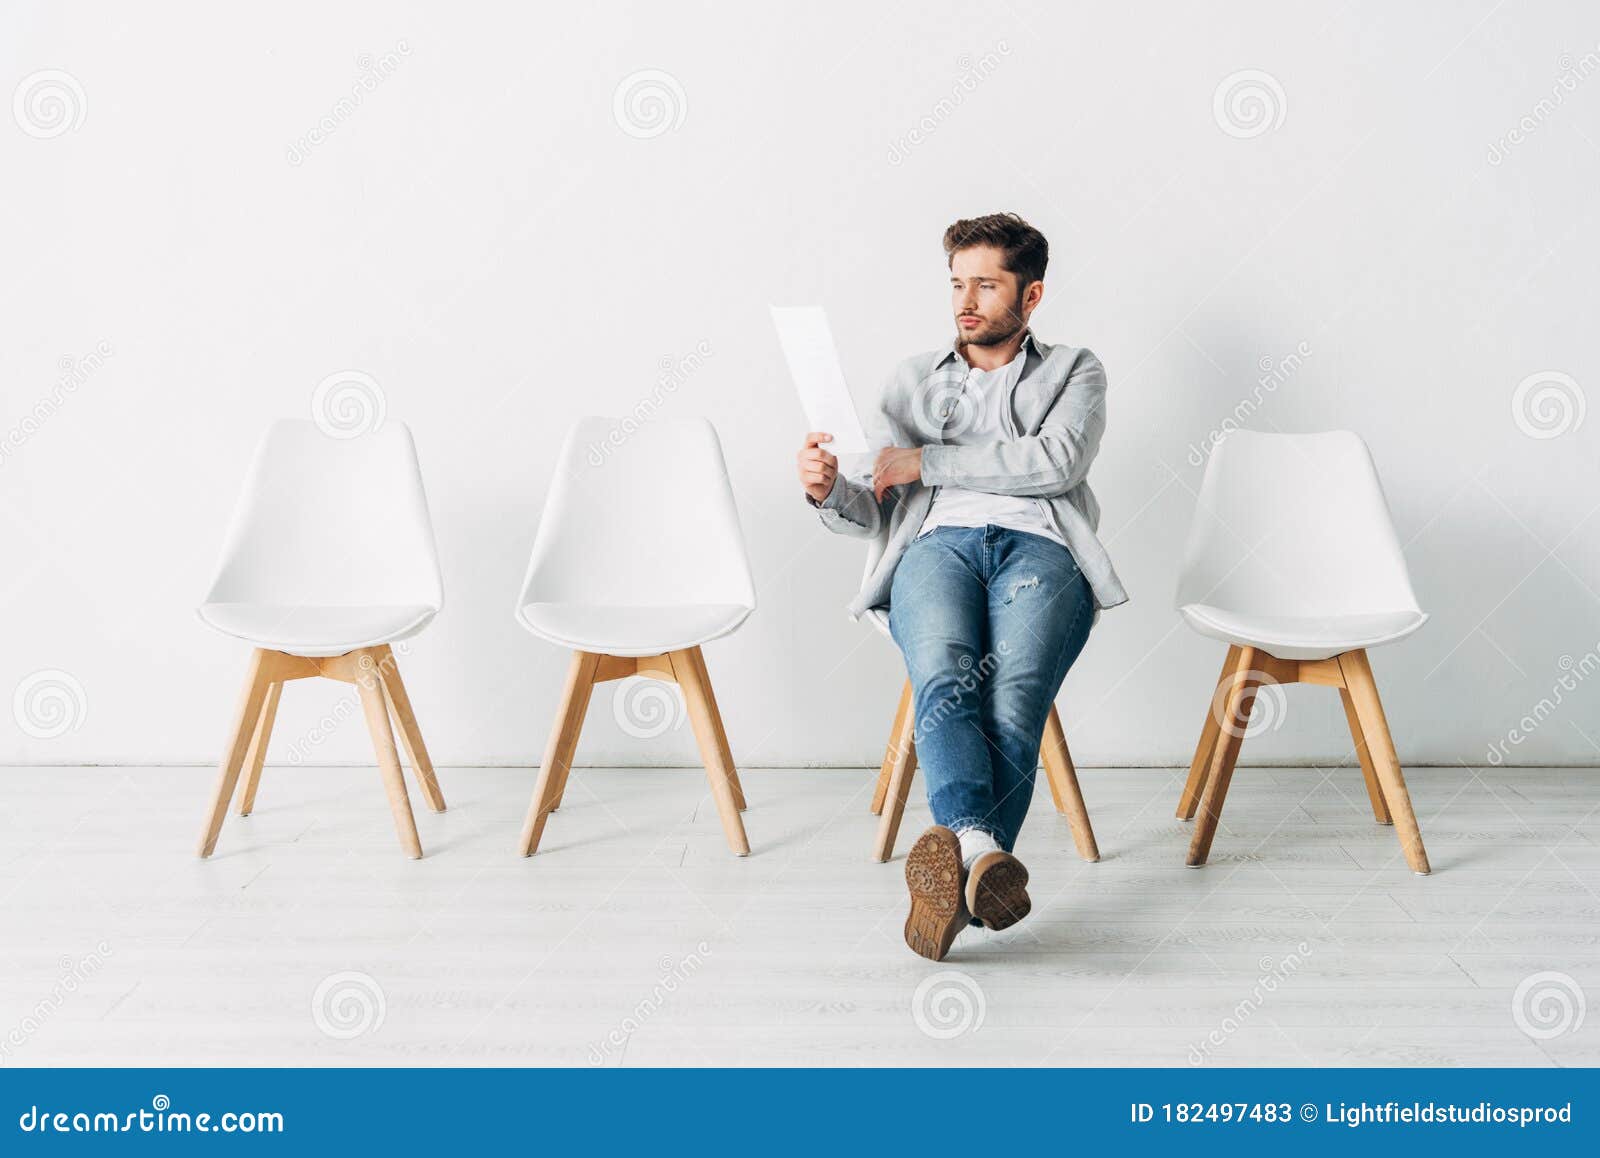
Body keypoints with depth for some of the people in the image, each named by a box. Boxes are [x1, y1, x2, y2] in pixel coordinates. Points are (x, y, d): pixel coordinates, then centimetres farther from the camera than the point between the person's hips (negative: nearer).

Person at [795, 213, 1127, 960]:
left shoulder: (1074, 371, 24)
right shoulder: (914, 380, 30)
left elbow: (1057, 461, 1)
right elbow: (875, 512, 21)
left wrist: (928, 460, 0)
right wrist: (827, 490, -3)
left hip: (1040, 549, 0)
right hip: (937, 545, 1)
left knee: (1013, 698, -33)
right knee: (943, 679, -35)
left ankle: (950, 867, -48)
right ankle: (981, 850, -56)